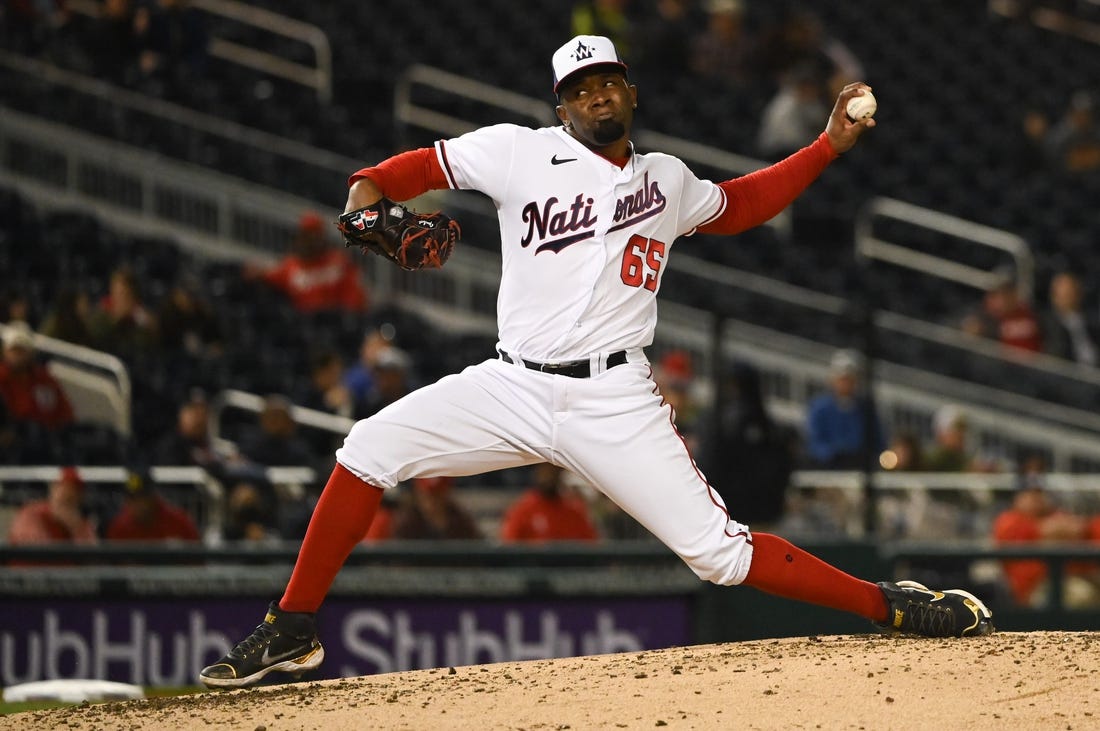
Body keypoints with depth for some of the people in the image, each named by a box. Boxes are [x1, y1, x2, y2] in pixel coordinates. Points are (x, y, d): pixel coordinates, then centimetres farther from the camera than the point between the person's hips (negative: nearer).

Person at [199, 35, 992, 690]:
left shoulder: (666, 182, 12)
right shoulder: (519, 154, 3)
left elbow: (739, 203, 30)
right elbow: (427, 164, 7)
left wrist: (829, 145, 22)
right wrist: (370, 188, -15)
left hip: (615, 404, 0)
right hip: (514, 388, 0)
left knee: (719, 551, -12)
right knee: (369, 449, -15)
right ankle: (293, 632, -4)